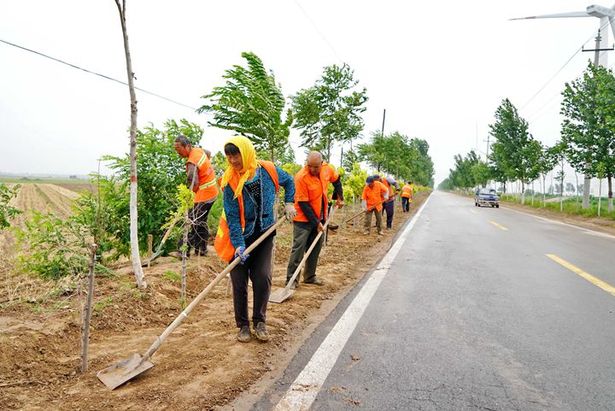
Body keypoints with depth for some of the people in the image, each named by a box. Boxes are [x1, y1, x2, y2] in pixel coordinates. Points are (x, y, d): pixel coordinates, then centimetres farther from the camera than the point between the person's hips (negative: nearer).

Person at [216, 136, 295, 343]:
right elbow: (232, 216, -17)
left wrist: (289, 204, 2)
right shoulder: (229, 181, -15)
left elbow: (289, 182, 13)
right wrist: (238, 244, -24)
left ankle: (259, 321, 16)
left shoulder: (268, 170, -10)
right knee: (239, 283, 2)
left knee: (263, 278, -5)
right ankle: (243, 325, 20)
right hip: (240, 237, -1)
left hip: (264, 234, 1)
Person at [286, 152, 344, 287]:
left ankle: (310, 276, 25)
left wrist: (339, 197, 11)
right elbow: (303, 204, -21)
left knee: (316, 248, 12)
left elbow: (336, 180, 17)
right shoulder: (301, 177, -25)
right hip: (304, 219, -6)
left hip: (319, 217, 6)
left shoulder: (328, 169, -8)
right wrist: (315, 222, -18)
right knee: (298, 248, -6)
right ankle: (291, 279, 0)